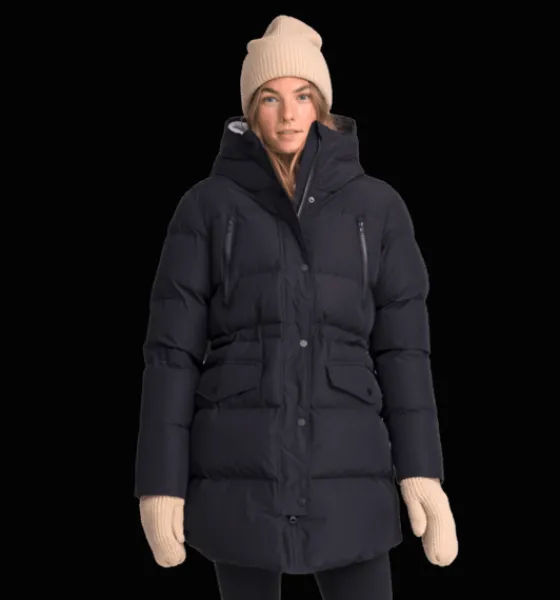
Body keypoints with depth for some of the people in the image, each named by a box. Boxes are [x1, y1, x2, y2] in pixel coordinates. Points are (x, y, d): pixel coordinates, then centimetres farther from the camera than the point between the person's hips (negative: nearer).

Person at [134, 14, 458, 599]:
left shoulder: (378, 206, 6)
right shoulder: (206, 205, 3)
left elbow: (401, 343, 4)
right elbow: (173, 346, 0)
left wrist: (421, 469, -5)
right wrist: (160, 479, -6)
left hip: (342, 472, 1)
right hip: (239, 468, -1)